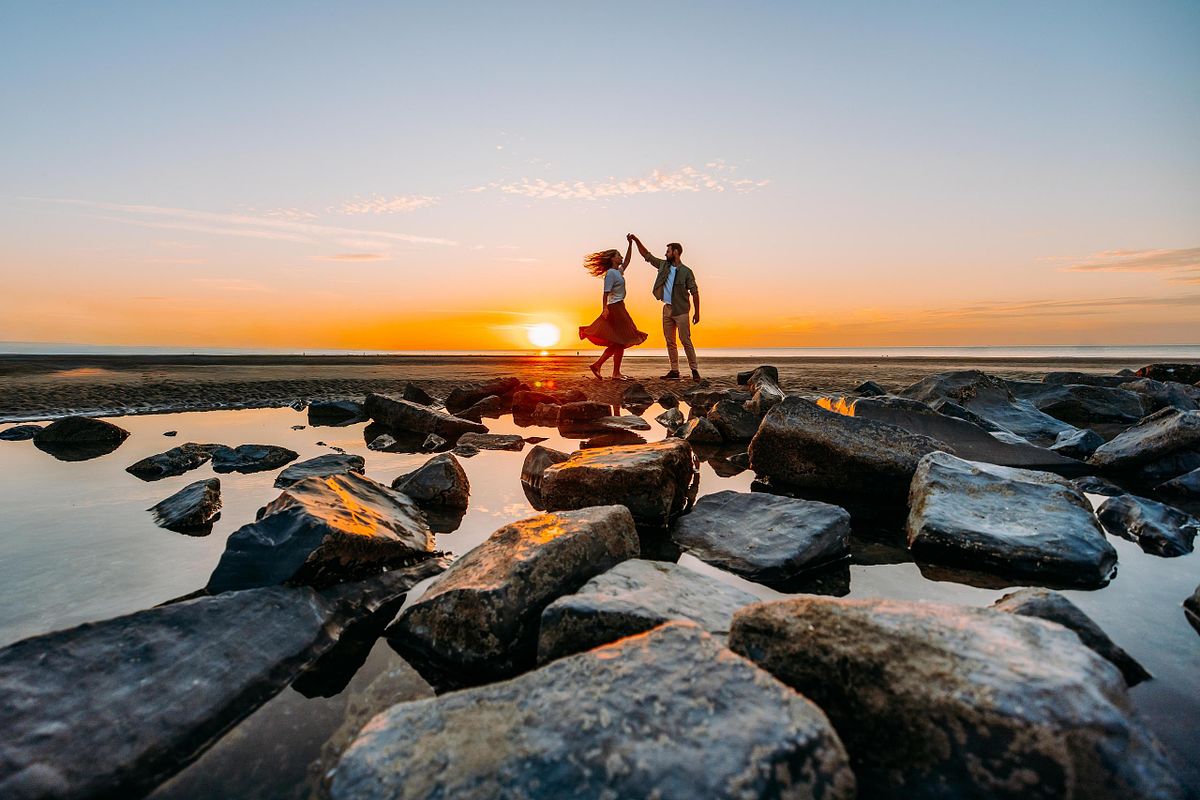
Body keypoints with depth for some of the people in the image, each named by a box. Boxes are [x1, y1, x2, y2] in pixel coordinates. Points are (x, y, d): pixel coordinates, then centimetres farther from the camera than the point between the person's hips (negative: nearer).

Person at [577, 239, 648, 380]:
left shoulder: (618, 271, 16)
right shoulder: (610, 274, -11)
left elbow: (627, 261, 29)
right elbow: (606, 292, -19)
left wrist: (630, 244, 23)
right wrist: (604, 308, -29)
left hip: (619, 308, 10)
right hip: (615, 308, -10)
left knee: (617, 343, 11)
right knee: (620, 341, -6)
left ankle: (597, 365, 12)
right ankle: (616, 373, 0)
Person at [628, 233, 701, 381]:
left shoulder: (686, 271, -6)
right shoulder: (663, 265, 10)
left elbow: (694, 292, -6)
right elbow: (647, 255, 17)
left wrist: (697, 312, -8)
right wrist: (636, 240, 11)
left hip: (681, 311, -6)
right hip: (667, 309, 6)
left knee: (685, 341, -7)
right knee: (670, 342, 7)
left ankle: (694, 370, 0)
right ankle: (674, 371, 12)